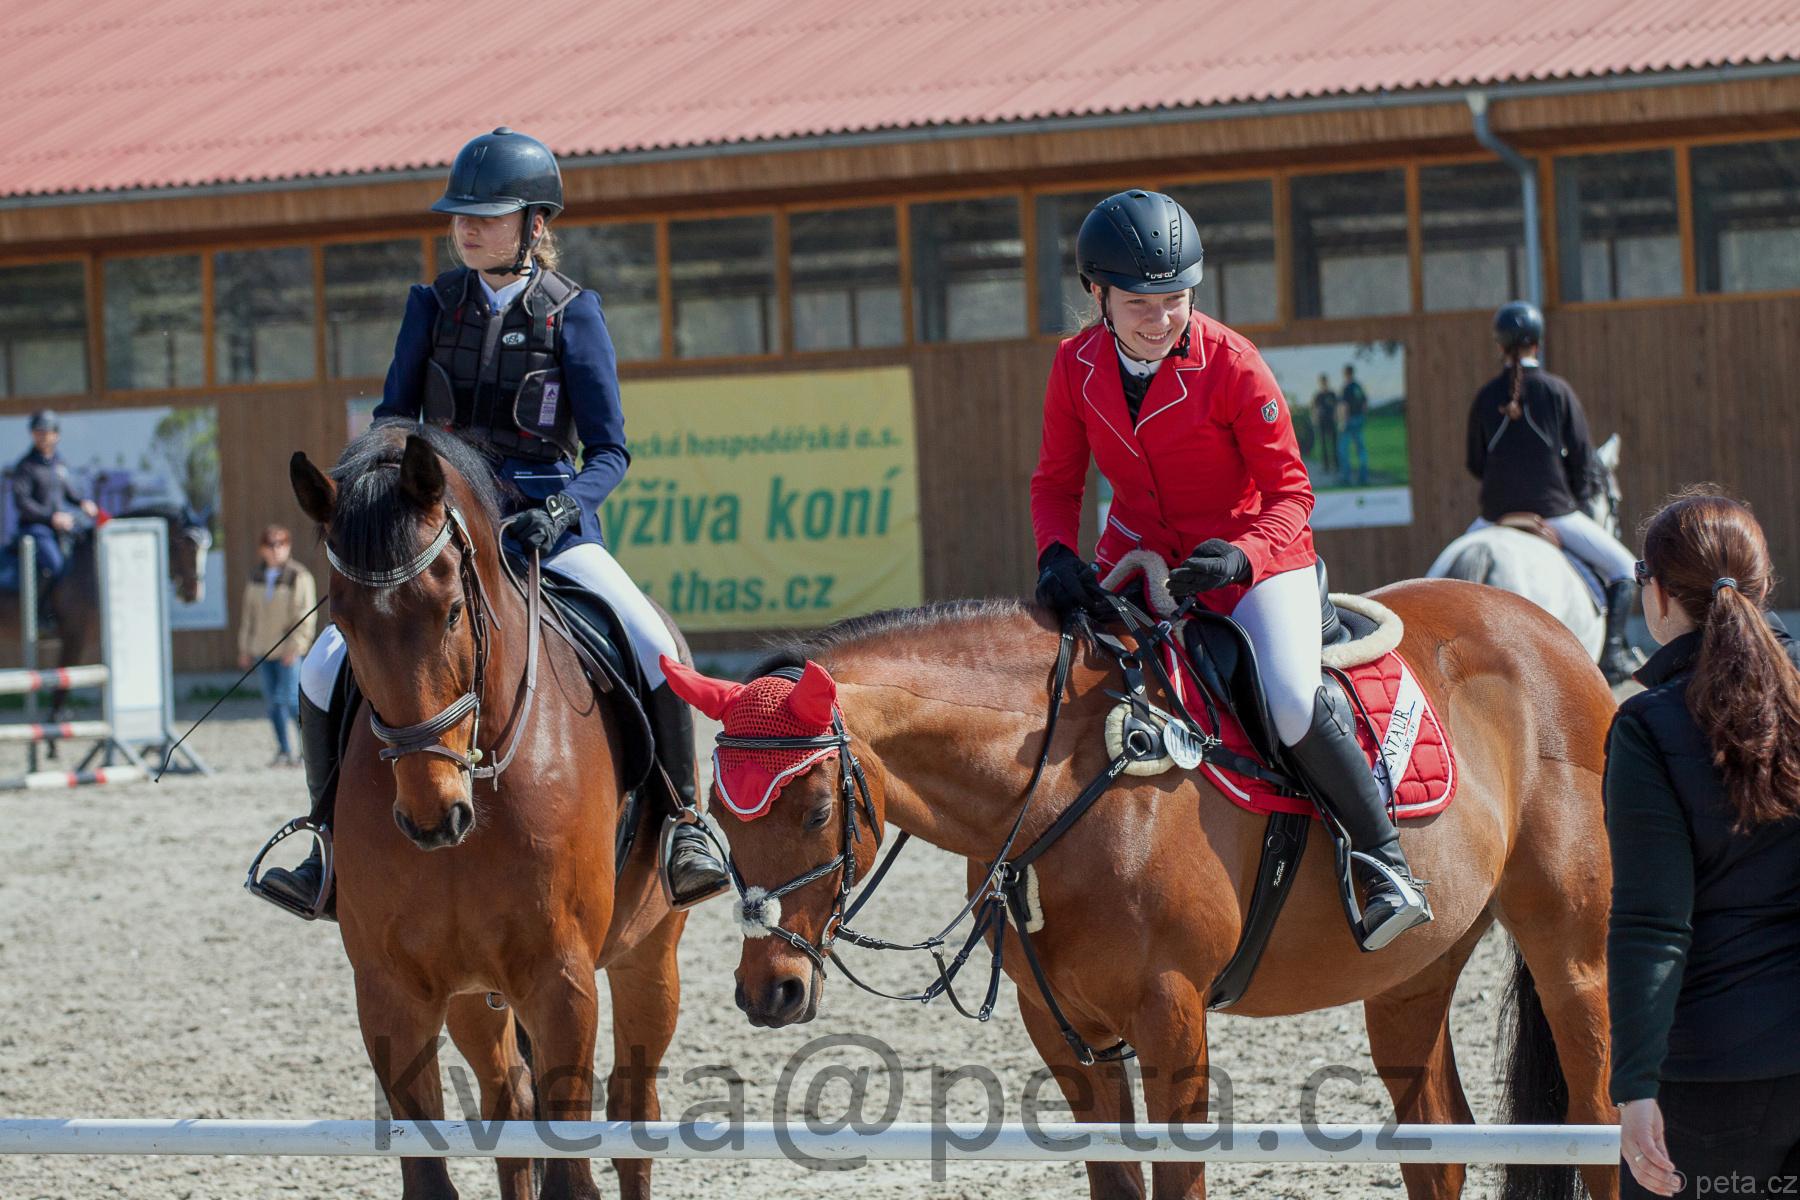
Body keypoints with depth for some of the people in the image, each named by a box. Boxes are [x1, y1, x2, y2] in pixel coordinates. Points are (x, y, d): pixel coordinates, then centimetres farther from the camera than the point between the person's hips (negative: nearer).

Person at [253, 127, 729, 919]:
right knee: (325, 670, -12)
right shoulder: (435, 306, 7)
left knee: (656, 653, -28)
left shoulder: (572, 313, -2)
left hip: (548, 523, -3)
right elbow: (393, 416, 13)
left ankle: (682, 824, -12)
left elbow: (609, 451, -3)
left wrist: (561, 509, -23)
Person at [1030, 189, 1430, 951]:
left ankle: (1383, 861, -10)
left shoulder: (1231, 365, -18)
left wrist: (1240, 559, -32)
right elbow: (1056, 481, 4)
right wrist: (1057, 554, -18)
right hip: (1139, 563, 5)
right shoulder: (1077, 367, -6)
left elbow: (1289, 490, -14)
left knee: (1290, 706, -28)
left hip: (1255, 563, -5)